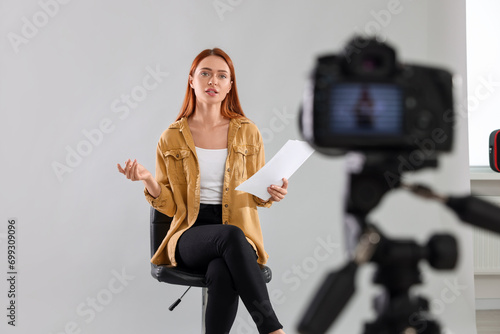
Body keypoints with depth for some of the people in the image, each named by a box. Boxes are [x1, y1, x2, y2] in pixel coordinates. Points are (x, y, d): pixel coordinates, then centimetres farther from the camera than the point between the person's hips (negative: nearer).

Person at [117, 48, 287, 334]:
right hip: (191, 234, -1)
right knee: (231, 236, -37)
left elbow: (256, 196, 13)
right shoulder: (172, 138, 5)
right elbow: (170, 206, 5)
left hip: (239, 236, 1)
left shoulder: (248, 133, 8)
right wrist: (147, 180, -14)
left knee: (222, 274, -37)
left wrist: (272, 194, -10)